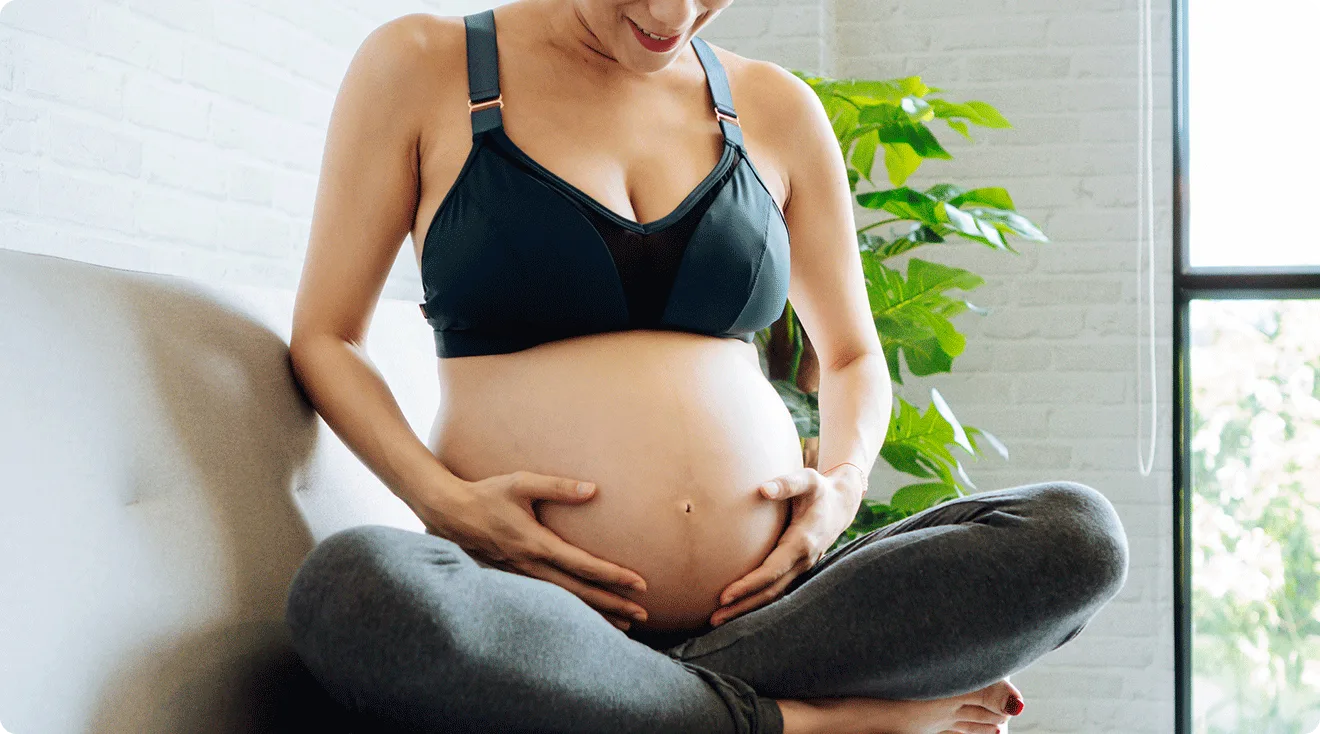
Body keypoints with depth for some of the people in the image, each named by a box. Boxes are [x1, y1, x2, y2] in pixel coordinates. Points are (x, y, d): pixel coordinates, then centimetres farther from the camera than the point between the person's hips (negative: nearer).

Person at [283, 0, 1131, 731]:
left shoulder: (774, 107, 13)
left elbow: (854, 355, 23)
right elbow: (325, 338, 7)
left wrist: (844, 482, 0)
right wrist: (443, 499, -11)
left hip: (766, 604, 3)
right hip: (541, 611, -2)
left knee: (1077, 533, -18)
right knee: (352, 589, -36)